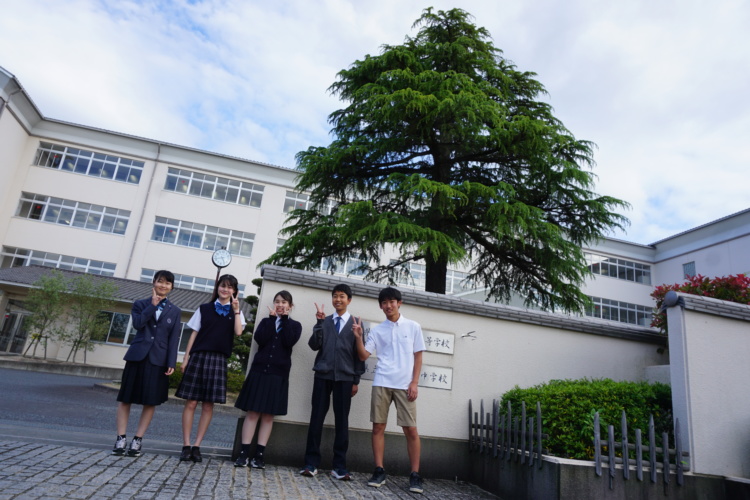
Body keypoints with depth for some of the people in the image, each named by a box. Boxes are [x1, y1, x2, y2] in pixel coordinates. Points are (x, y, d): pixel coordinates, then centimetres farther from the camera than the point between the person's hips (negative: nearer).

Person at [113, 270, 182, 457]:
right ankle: (121, 438, 15)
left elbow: (174, 339, 2)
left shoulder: (175, 311, 8)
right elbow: (137, 323, -12)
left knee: (151, 401, 4)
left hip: (158, 359, 0)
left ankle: (138, 440, 14)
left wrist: (171, 362, -7)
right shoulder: (141, 304, 8)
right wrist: (153, 305, -11)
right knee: (126, 397, 5)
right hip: (138, 356, 0)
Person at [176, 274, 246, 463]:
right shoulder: (204, 309, 11)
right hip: (198, 356, 0)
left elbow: (238, 332, -7)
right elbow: (194, 334, 8)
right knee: (191, 402, -2)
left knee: (208, 405, 2)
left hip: (218, 360, 0)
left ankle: (197, 446, 9)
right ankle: (186, 446, 6)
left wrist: (236, 310, -9)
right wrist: (186, 357, 2)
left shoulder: (236, 312, 11)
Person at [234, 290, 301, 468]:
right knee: (252, 412, 0)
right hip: (259, 370, 1)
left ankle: (260, 454, 8)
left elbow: (289, 342, -12)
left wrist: (284, 319, -7)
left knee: (268, 415, 3)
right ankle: (244, 453, 4)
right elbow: (260, 339, -8)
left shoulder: (295, 325, 8)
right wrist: (272, 318, -6)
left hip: (278, 373, -1)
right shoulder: (266, 321, 11)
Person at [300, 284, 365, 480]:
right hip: (323, 375, 1)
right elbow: (314, 345, 0)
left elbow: (359, 353, 6)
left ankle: (339, 466, 11)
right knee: (317, 417, 1)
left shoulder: (356, 323, 7)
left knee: (342, 420, 3)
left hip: (344, 377, -1)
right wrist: (319, 322, -10)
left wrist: (356, 380, 2)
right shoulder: (324, 321, 10)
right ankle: (311, 463, 11)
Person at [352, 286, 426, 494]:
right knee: (378, 427, 2)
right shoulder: (377, 330, 9)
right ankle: (379, 471, 12)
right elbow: (363, 356, 5)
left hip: (404, 385, -2)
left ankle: (415, 475, 7)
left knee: (411, 429, -2)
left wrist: (414, 383, -4)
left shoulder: (413, 327, 5)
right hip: (381, 383, 2)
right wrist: (358, 337, -10)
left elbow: (418, 357, 5)